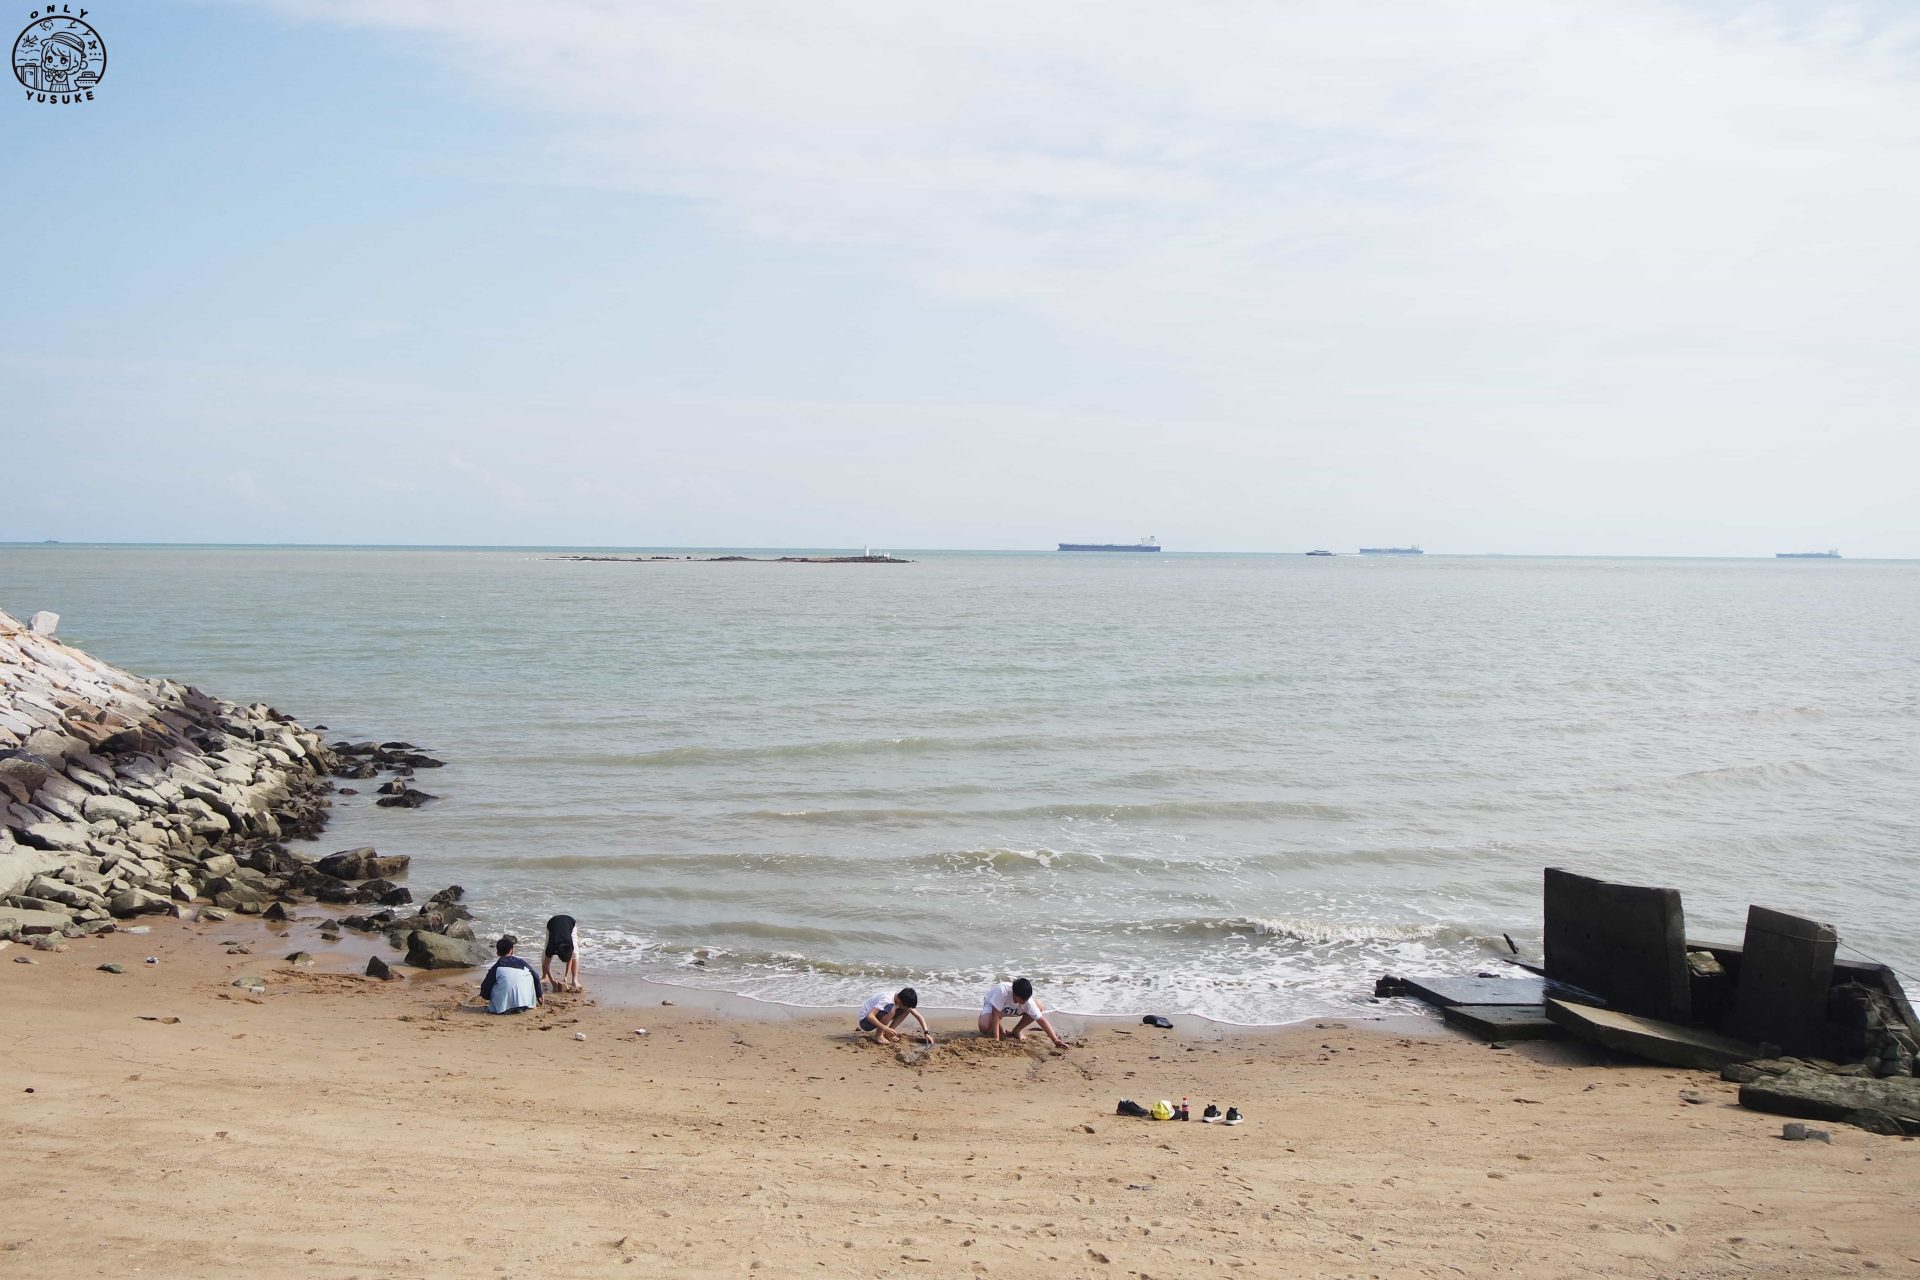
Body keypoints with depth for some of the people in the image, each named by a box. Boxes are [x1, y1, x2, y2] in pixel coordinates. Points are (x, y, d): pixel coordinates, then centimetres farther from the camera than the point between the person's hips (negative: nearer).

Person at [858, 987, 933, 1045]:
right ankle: (878, 1035, -17)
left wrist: (926, 1033, -16)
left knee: (907, 1010, -6)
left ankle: (887, 1034, -1)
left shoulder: (903, 1000, -8)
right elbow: (870, 1016, -40)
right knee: (891, 1009, -34)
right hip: (865, 1021, -8)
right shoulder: (887, 999, -32)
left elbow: (918, 1016, -5)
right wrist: (886, 1029, -41)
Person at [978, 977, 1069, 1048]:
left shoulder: (1028, 1001, -31)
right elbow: (996, 1015, -40)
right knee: (984, 1028, -36)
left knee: (1040, 1008, -20)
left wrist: (1055, 1040, -37)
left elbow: (1041, 1020, -29)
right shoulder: (1002, 991, -43)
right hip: (992, 1004, -4)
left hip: (1012, 1010, 4)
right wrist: (996, 1040, -41)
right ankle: (999, 1031, 1)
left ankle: (1016, 1031, 0)